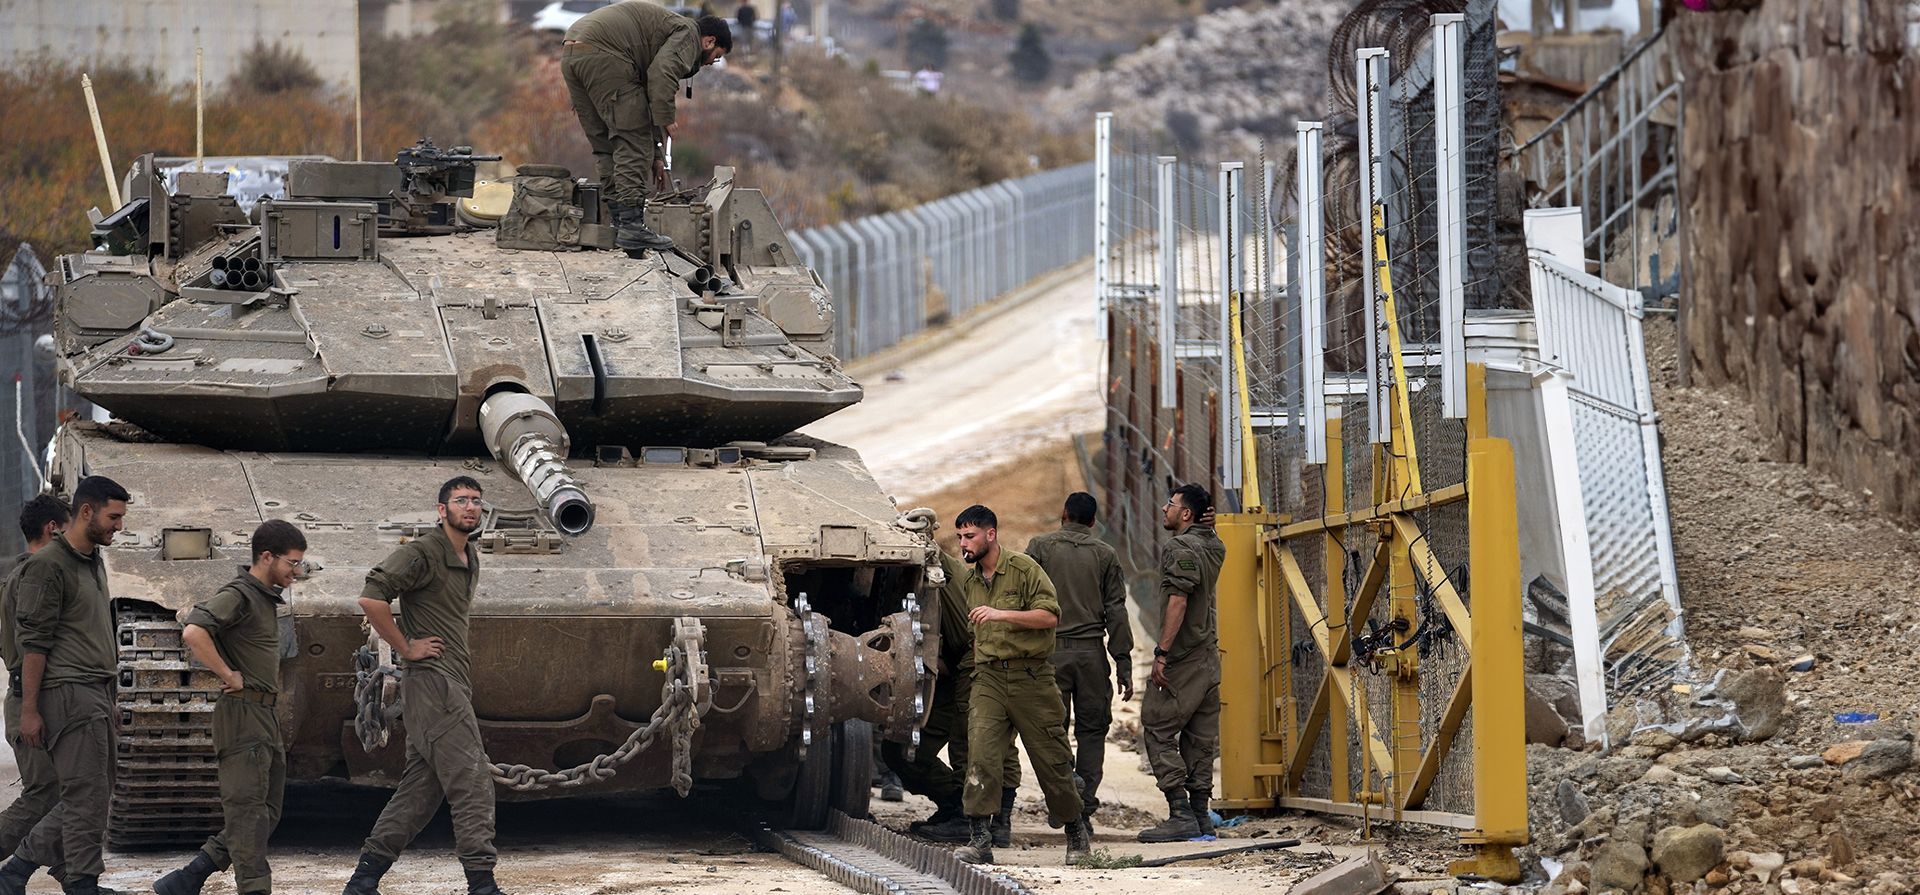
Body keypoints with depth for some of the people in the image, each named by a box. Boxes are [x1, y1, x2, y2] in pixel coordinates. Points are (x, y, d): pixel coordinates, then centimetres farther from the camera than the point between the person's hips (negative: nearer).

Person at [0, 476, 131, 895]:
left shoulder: (95, 563, 18)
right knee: (87, 797, -8)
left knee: (93, 797, 9)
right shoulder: (48, 566, -10)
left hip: (96, 696, 9)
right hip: (68, 694, -9)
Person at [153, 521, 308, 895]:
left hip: (265, 717, 10)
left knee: (266, 814, 11)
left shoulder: (265, 598, 17)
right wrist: (229, 677, -20)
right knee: (248, 810, -9)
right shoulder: (238, 596, -13)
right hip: (242, 715, -10)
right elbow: (193, 633, -28)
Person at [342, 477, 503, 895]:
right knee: (472, 781, -12)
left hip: (454, 684, 9)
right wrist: (406, 648, -15)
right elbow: (371, 598, -22)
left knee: (420, 788, 9)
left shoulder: (471, 559, 19)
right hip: (432, 681, -9)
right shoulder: (422, 554, -10)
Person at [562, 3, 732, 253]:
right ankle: (632, 226, -9)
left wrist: (654, 155, 40)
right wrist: (666, 119, -11)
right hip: (603, 54, -10)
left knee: (605, 147, 16)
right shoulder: (688, 33, 7)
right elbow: (663, 73, -15)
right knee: (632, 143, -5)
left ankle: (617, 222, 17)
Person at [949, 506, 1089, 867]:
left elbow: (1050, 616, -14)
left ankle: (1077, 830, 25)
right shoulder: (969, 583, 15)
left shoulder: (1024, 569, -6)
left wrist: (1002, 614, -23)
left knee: (1051, 758, 4)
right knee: (981, 752, -16)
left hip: (1031, 678, -4)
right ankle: (979, 840, -19)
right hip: (989, 678, 5)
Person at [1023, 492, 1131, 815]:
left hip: (1051, 650, -1)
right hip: (1091, 652, 1)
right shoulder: (1105, 554, 6)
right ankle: (1086, 807, 2)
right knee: (1091, 729, 7)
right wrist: (1124, 665, 4)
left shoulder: (1040, 547, 2)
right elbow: (1116, 611, 3)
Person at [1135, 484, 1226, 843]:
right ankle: (1200, 816, 11)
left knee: (1157, 731, -6)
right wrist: (1204, 517, 16)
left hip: (1182, 658, -9)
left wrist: (1162, 652, -22)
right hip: (1208, 655, 9)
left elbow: (1178, 601, -22)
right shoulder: (1214, 547, 11)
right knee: (1200, 739, 10)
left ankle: (1180, 814, -12)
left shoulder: (1181, 548, -14)